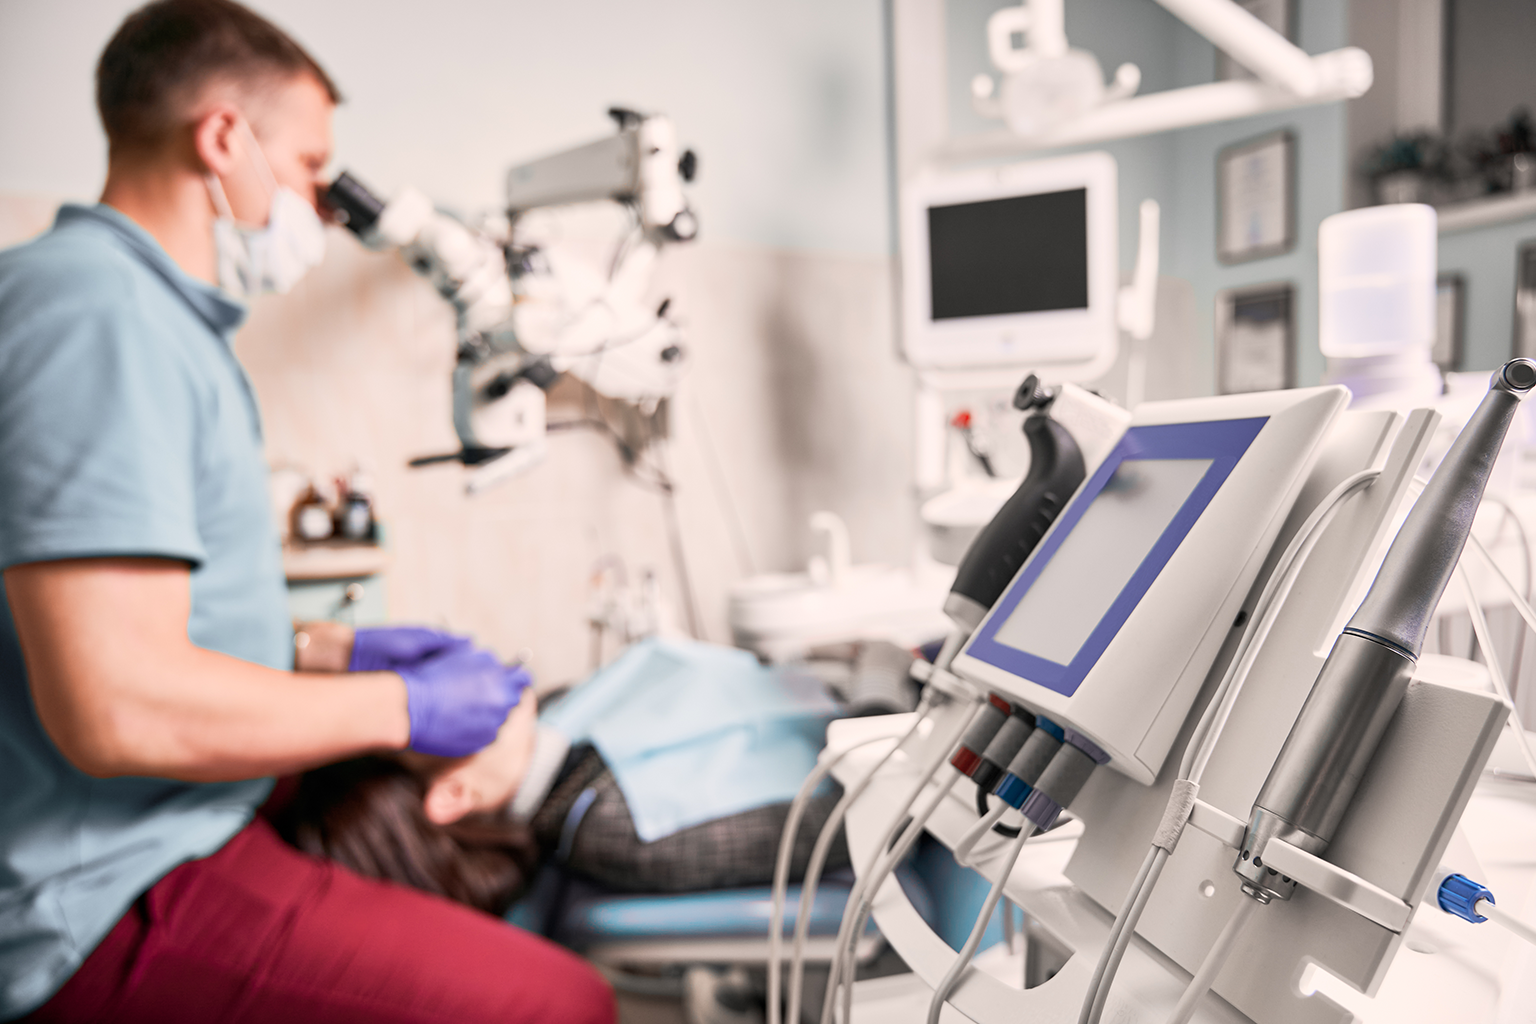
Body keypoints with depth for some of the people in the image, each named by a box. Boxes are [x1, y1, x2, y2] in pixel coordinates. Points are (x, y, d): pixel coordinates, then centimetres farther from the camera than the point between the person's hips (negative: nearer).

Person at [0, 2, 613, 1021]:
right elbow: (117, 706, -28)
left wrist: (338, 653, 12)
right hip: (113, 906, -10)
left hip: (151, 834, 11)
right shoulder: (100, 311, -20)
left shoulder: (151, 313, 14)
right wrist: (403, 707, -16)